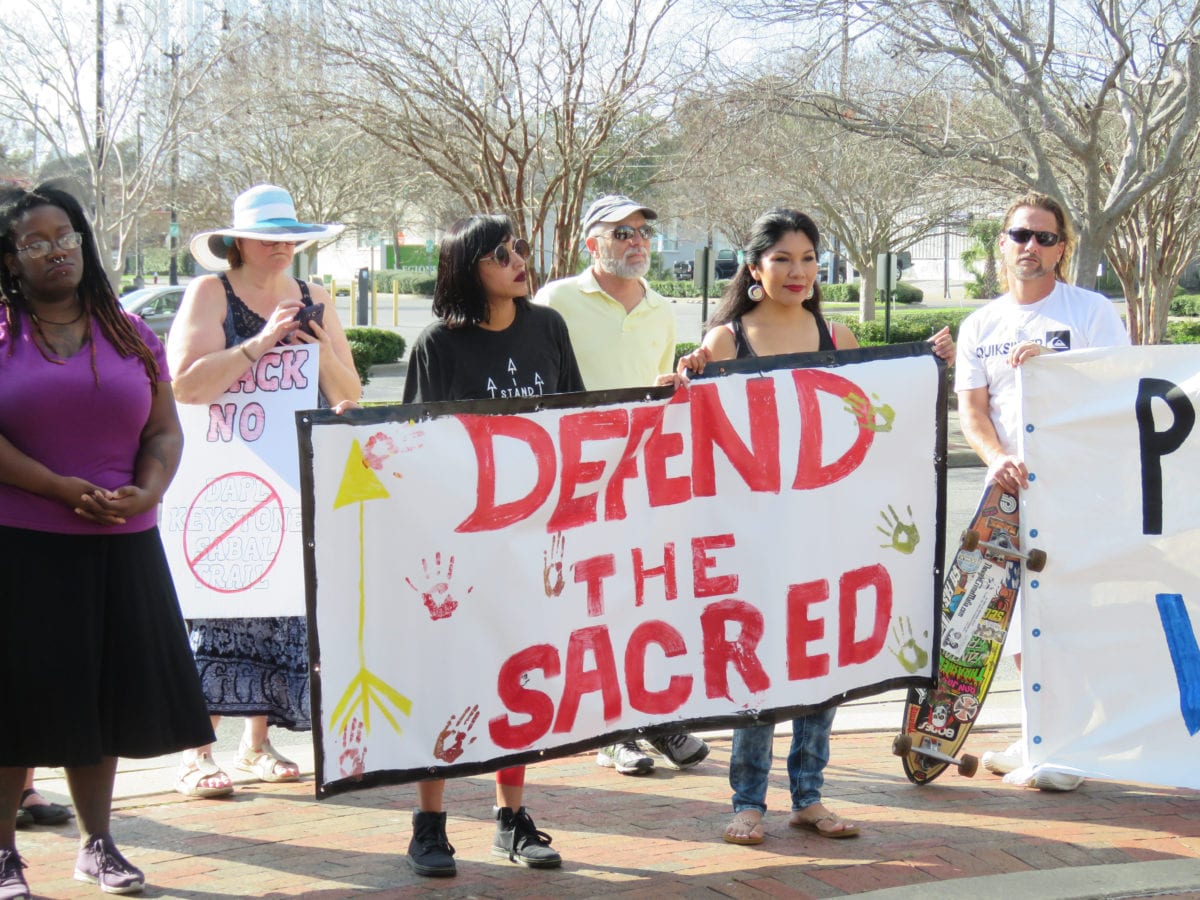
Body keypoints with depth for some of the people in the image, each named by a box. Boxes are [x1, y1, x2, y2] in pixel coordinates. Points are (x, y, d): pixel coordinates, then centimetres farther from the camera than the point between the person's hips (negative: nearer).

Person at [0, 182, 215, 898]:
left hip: (119, 545, 4)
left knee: (102, 696, 10)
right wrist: (64, 489, -18)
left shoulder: (131, 335, 12)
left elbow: (165, 431, 8)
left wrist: (147, 493, -11)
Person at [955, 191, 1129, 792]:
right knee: (1014, 618, 9)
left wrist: (1051, 364, -19)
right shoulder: (980, 326, 12)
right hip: (1008, 488, 5)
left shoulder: (1093, 312, 0)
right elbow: (971, 408, 5)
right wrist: (998, 458, -14)